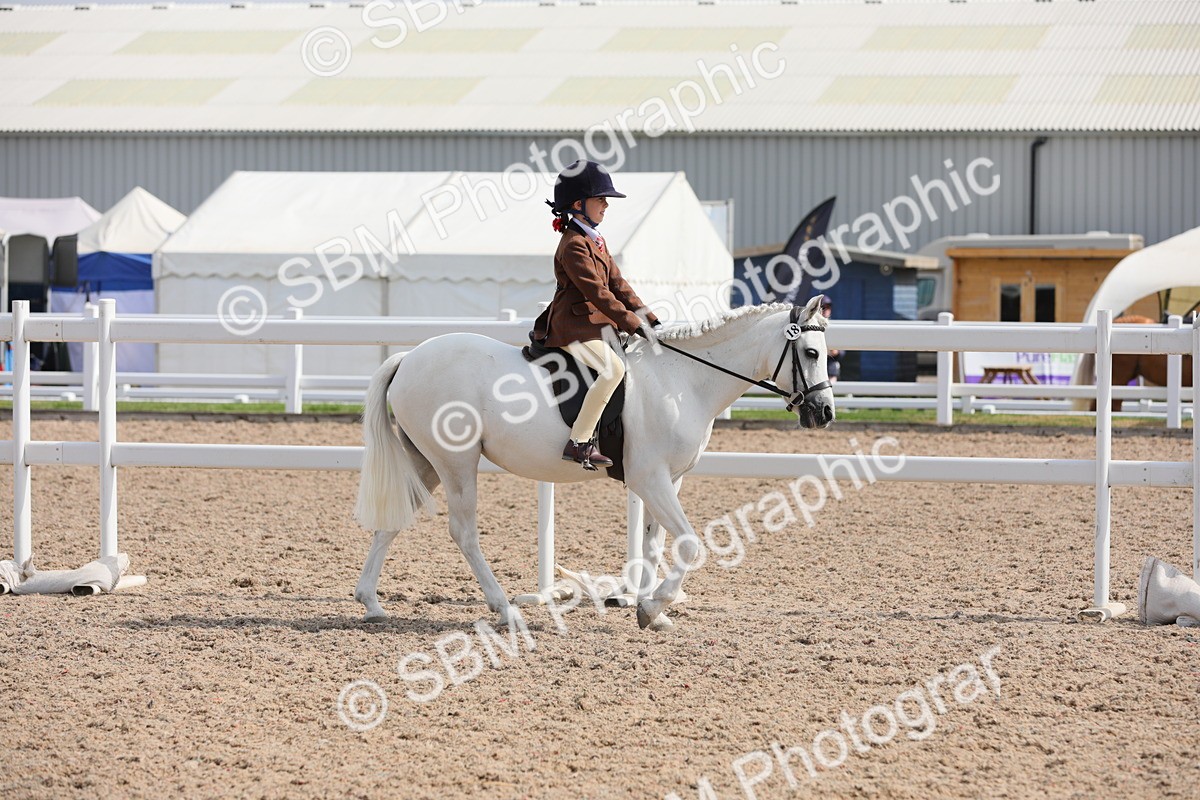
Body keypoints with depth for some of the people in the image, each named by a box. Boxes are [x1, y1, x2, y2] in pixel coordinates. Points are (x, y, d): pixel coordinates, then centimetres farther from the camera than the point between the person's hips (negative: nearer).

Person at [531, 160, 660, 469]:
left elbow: (617, 284, 17)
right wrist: (633, 323, -23)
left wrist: (648, 318, 9)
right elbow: (597, 293, -22)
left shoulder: (596, 241, 17)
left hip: (598, 325, 11)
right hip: (573, 328, -11)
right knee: (612, 367, -32)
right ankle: (579, 442, -31)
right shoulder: (574, 246, -15)